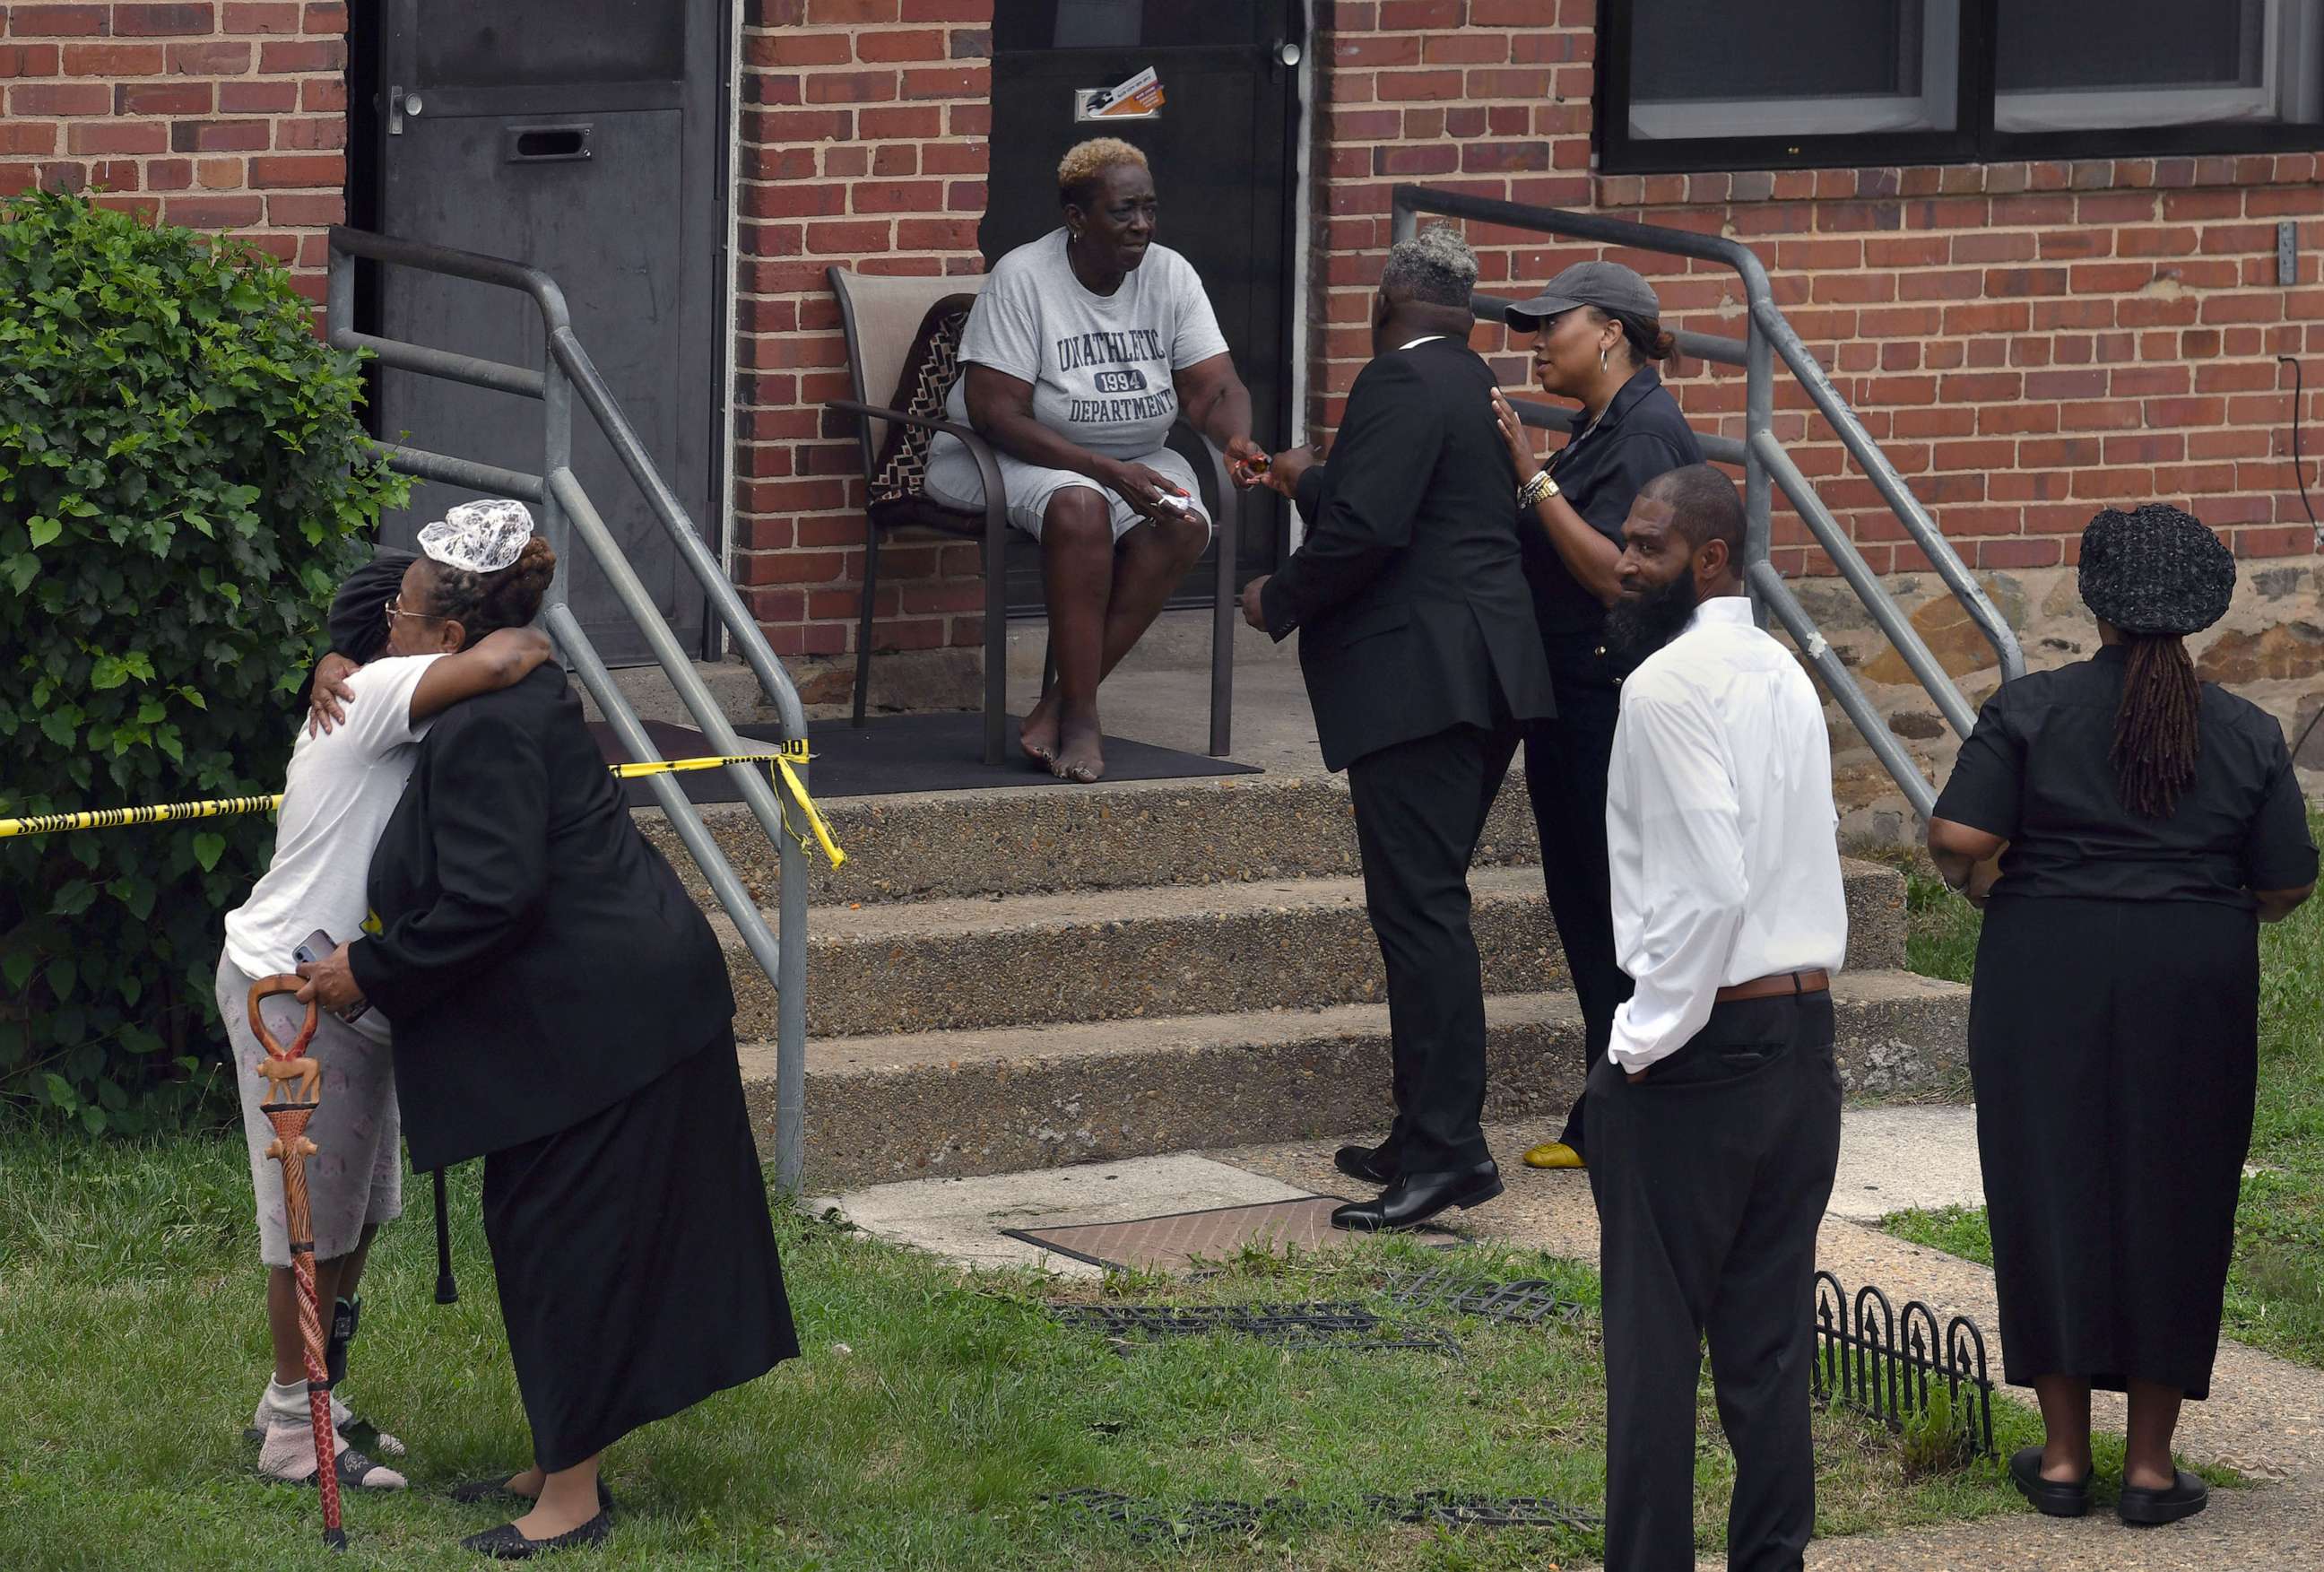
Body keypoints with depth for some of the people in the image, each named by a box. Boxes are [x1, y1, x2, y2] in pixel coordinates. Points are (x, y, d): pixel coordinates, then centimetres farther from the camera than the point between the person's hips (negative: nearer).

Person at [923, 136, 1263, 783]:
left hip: (1136, 461, 5)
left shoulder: (1169, 276, 1)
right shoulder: (1023, 277, -14)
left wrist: (1237, 443, -29)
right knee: (1080, 507, -38)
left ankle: (1057, 707, -26)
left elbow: (1215, 388, -3)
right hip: (1022, 457, -5)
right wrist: (1108, 471, -29)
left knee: (1185, 527, -28)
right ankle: (1080, 717, -32)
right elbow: (994, 413, -21)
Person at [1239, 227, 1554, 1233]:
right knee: (1424, 906, 14)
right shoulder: (1476, 388, 18)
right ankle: (1429, 1138, 17)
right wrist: (1310, 486, 37)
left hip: (1418, 684, -10)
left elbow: (1367, 530, -21)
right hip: (1485, 684, 10)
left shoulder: (1400, 383, -12)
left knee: (1419, 910, -11)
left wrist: (1280, 603, -6)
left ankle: (1447, 1147, -14)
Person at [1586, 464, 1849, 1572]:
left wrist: (1642, 1042, -13)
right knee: (1771, 1336, 10)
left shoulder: (1666, 684, -14)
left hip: (1699, 1050, -8)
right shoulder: (1785, 676, 12)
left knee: (1655, 1335, -2)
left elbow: (1707, 888, -21)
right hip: (1805, 1036, 8)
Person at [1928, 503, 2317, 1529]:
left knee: (2051, 1194, 8)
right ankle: (2151, 1463, 10)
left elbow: (1957, 839, -14)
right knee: (2172, 1205, 8)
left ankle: (2063, 1455, 12)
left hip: (2047, 983, -1)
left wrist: (1986, 885, 8)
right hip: (2195, 986, 1)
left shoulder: (2031, 711, -6)